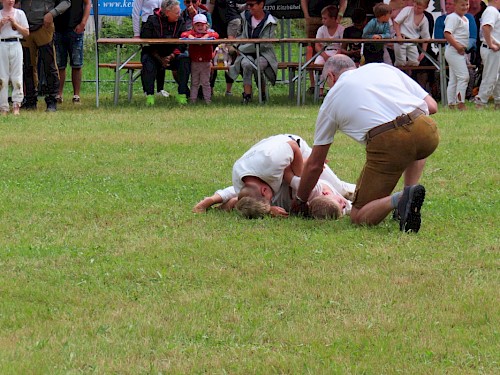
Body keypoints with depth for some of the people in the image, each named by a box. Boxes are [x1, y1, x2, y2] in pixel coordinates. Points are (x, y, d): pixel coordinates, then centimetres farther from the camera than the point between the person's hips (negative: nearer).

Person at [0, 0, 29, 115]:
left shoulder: (19, 13, 8)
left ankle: (16, 105, 2)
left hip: (16, 45, 0)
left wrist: (15, 23, -5)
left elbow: (26, 32, 5)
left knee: (17, 77, -4)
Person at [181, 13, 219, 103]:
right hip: (194, 62, 1)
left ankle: (208, 100, 9)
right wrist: (189, 36, -29)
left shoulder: (209, 32, 1)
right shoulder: (192, 32, 2)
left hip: (206, 62, -1)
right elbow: (183, 34, -10)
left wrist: (207, 35, -28)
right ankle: (193, 100, 13)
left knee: (205, 83, 5)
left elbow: (216, 35, -15)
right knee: (194, 83, 9)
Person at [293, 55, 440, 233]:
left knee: (359, 217, 8)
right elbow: (431, 106, 23)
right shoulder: (384, 68, 28)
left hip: (386, 142, -4)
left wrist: (300, 201, 44)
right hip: (428, 133, 4)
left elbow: (314, 164, 29)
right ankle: (411, 189, 19)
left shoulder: (332, 98, 23)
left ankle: (400, 199, -21)